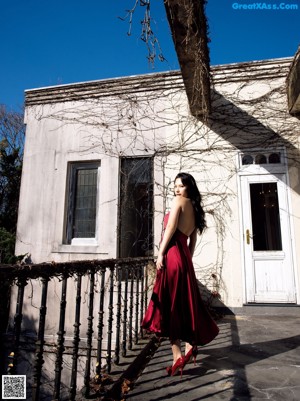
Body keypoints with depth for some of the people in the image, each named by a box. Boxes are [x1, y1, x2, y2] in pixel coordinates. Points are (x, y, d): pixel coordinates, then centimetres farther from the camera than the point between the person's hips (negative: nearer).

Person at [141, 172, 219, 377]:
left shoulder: (179, 201, -4)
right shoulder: (195, 208, 19)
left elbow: (170, 227, -14)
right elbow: (193, 239, 18)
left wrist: (160, 254, -13)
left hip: (172, 254, -8)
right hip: (185, 256, 8)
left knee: (170, 303, -3)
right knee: (184, 302, 14)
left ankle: (177, 355, 0)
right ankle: (190, 344, 15)